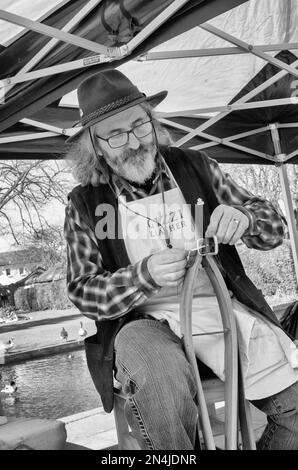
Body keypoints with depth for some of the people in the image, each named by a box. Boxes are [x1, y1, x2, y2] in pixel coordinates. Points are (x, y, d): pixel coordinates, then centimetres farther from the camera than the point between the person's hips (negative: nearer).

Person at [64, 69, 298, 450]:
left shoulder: (195, 166, 7)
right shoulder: (83, 203, 2)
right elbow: (82, 291, 0)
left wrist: (243, 219, -16)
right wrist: (145, 275, -20)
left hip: (220, 305, 3)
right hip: (142, 321, -2)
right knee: (161, 385, -34)